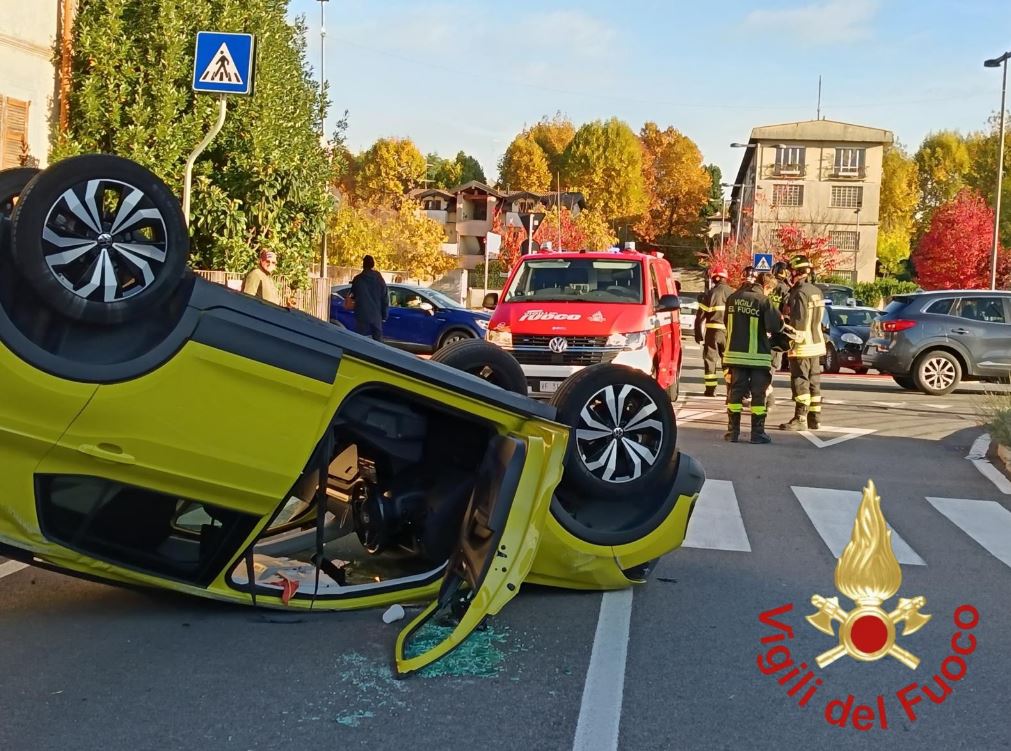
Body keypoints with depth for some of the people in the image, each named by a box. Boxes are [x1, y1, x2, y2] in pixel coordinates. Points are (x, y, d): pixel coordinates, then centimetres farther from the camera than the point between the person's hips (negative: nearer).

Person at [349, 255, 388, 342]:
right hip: (376, 316, 1)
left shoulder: (357, 279, -5)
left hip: (362, 316, -1)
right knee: (378, 341, 8)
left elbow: (353, 295, 8)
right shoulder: (380, 279, -1)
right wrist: (384, 315, 10)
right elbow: (385, 299, 2)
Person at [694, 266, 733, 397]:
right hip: (729, 331, 2)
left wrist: (698, 334, 4)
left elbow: (700, 316, -4)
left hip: (713, 331, -2)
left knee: (710, 359, 6)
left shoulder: (710, 294, -4)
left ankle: (710, 389, 4)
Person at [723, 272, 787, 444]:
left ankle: (733, 431, 10)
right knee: (758, 394, 3)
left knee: (735, 392, 9)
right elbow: (775, 326, -16)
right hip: (757, 355, -4)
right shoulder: (763, 301, -13)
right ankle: (757, 433, 5)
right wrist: (780, 320, 5)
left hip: (735, 353, 4)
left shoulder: (733, 298, 4)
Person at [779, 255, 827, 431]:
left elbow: (798, 321, -21)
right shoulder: (816, 291, 12)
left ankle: (800, 419, -4)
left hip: (802, 345, -9)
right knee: (813, 382, 11)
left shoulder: (799, 292, -16)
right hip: (817, 343, 9)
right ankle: (814, 418, 16)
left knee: (800, 382, -5)